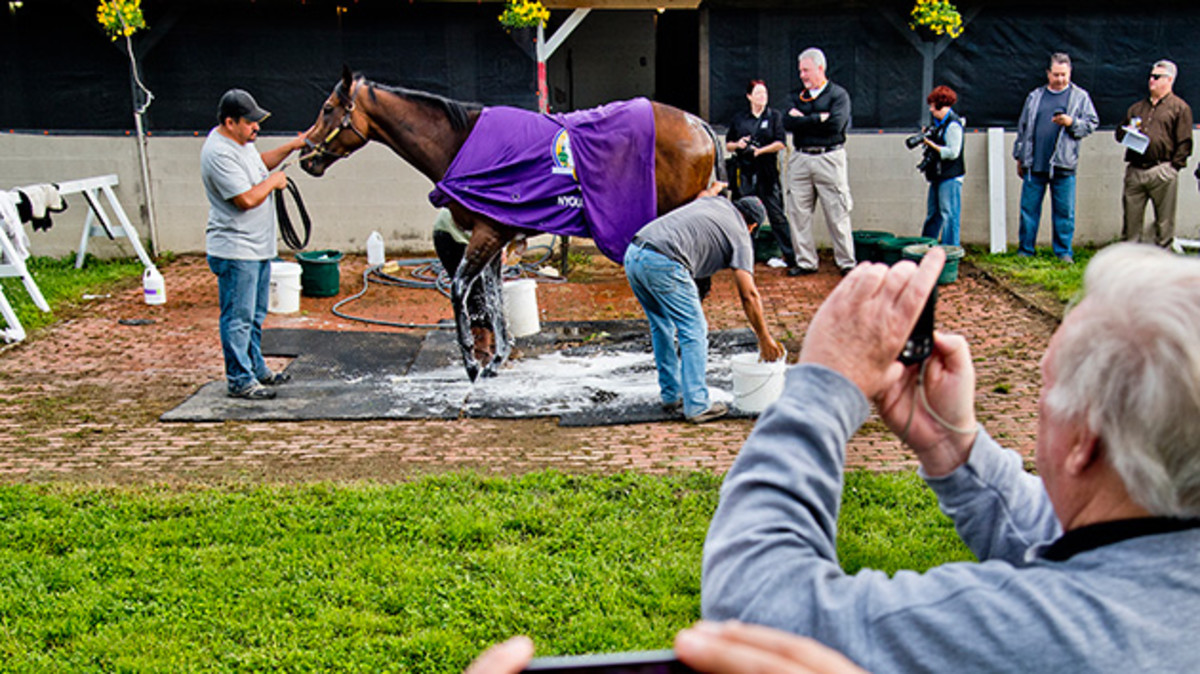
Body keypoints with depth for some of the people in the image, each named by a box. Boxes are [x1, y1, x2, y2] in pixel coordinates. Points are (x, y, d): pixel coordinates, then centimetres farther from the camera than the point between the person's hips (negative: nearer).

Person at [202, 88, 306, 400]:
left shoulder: (240, 141, 9)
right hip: (235, 251, -10)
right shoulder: (219, 153, -22)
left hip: (258, 246, 10)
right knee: (237, 318, -2)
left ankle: (256, 367, 33)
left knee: (255, 315, 20)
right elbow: (247, 199, -27)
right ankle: (240, 380, 6)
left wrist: (291, 147, 17)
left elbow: (261, 162, 30)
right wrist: (274, 181, -11)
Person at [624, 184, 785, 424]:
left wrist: (714, 189, 75)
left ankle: (671, 397, 26)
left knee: (662, 328, 20)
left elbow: (703, 196, 54)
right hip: (663, 264, -8)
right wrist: (764, 338, 7)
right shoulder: (740, 237, 9)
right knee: (694, 332, 3)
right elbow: (748, 294, 2)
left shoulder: (718, 202, 26)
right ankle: (697, 405, 2)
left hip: (633, 254, 8)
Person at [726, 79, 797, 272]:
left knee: (777, 214, -5)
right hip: (744, 172, 2)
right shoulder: (739, 119, 13)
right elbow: (728, 144, 17)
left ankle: (790, 256, -2)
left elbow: (781, 143, -2)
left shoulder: (775, 116, 6)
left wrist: (760, 151, -13)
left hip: (767, 172, -2)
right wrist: (738, 145, -5)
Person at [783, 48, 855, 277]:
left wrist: (803, 120, -6)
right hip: (800, 159, 5)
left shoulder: (838, 94, 1)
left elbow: (836, 124, -15)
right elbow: (788, 123, -2)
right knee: (799, 214, 3)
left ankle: (846, 262, 6)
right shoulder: (798, 96, 14)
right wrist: (819, 118, -9)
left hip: (829, 158, -4)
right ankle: (805, 262, 12)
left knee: (837, 214, -2)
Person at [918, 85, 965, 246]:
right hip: (937, 176, 10)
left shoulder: (953, 125, -13)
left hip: (950, 178, -10)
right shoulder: (939, 124, 15)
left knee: (948, 215, -6)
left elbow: (952, 152, -19)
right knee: (932, 214, 16)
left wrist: (931, 144, -15)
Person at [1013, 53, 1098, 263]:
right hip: (1034, 165, 2)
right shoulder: (1035, 97, 13)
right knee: (1029, 208, 4)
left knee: (1064, 211, 1)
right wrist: (1019, 157, 17)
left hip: (1063, 166, -2)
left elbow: (1092, 124, 5)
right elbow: (1023, 128, 18)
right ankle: (1025, 250, 12)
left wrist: (1071, 123, -14)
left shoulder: (1080, 96, 7)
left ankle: (1063, 251, 11)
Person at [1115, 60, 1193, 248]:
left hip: (1162, 172, -5)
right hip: (1134, 171, 5)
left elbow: (1184, 143, -1)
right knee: (1131, 215, 5)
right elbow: (1119, 133, 26)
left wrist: (1173, 167, -10)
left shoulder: (1180, 107, 5)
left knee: (1164, 221, -1)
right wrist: (1126, 131, 2)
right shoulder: (1137, 107, 22)